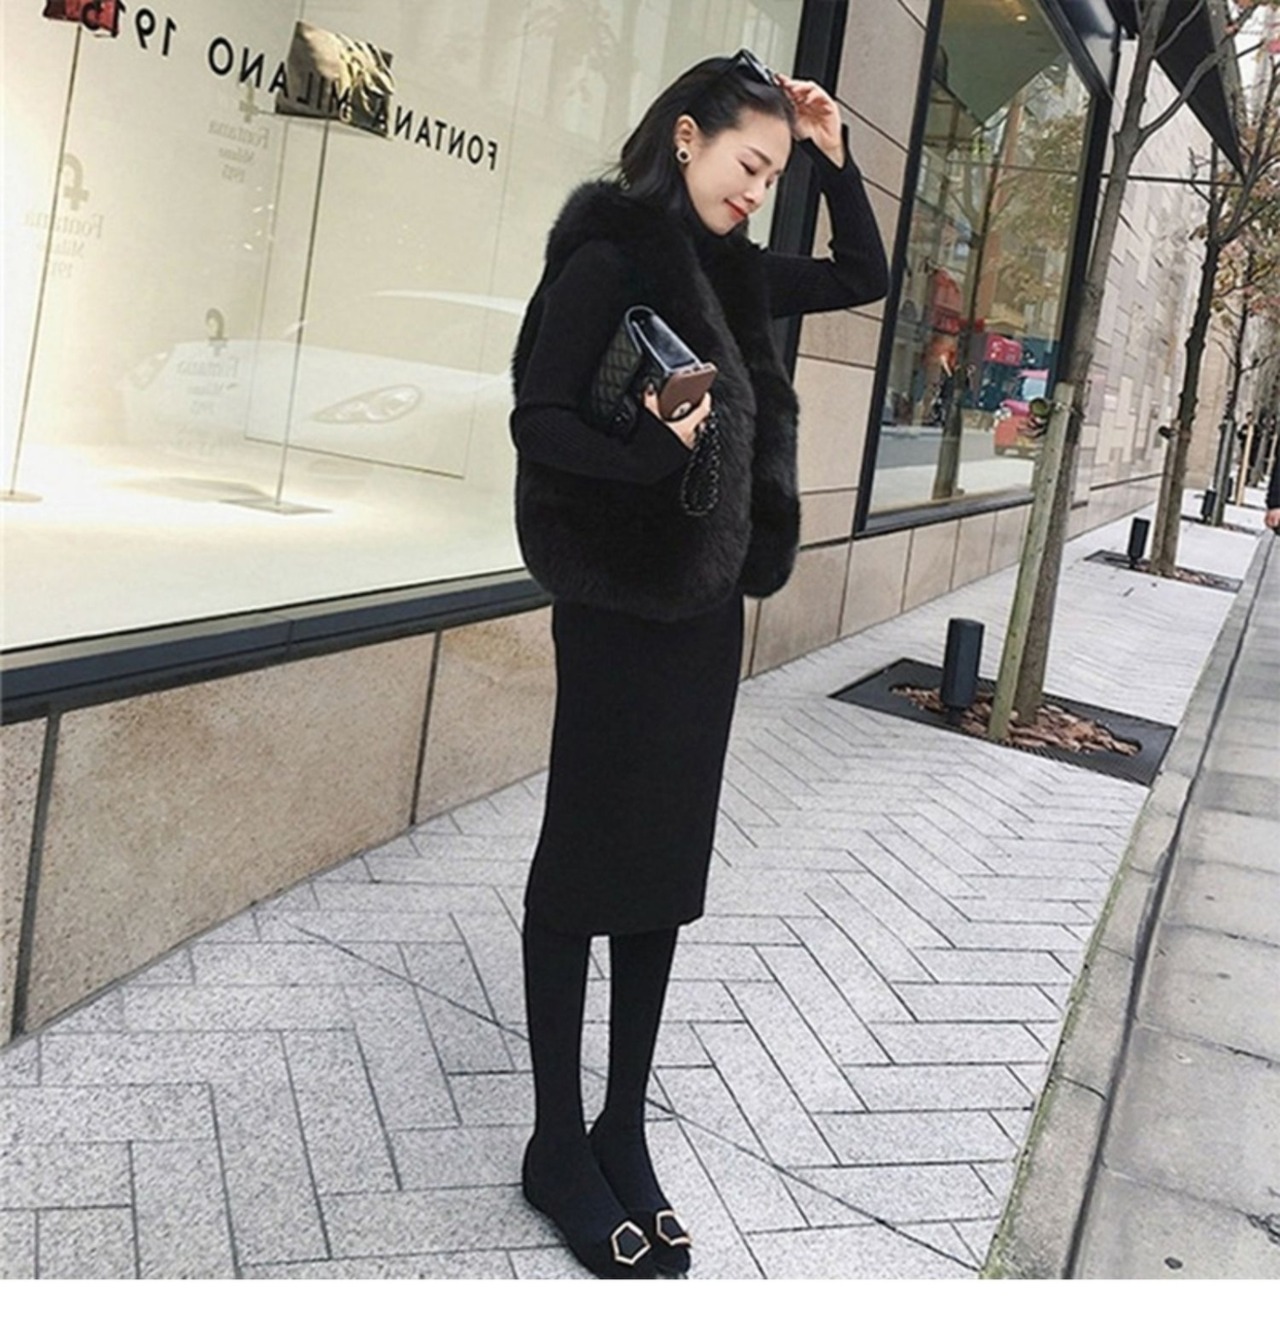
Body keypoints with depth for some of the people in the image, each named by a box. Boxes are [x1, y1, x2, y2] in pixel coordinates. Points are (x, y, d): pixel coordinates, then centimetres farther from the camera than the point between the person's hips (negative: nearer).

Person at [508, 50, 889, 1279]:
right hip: (617, 609, -8)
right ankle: (558, 1147, 15)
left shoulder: (729, 273, 12)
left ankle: (623, 1134, 22)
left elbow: (865, 279, 23)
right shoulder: (608, 259, -10)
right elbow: (539, 421, -15)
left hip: (707, 608, 8)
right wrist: (659, 462, -28)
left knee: (667, 870, 10)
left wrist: (833, 155, 12)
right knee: (585, 869, 1)